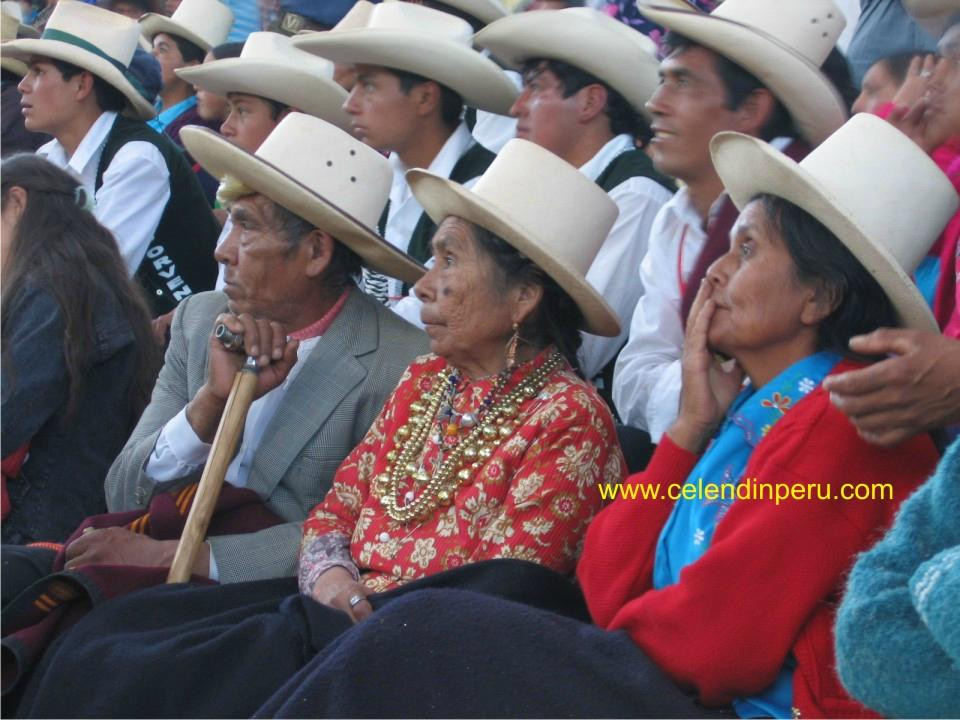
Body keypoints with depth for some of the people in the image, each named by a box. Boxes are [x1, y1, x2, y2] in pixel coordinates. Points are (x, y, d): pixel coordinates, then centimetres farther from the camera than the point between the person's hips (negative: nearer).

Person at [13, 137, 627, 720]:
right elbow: (337, 507, 13)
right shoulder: (425, 380, 14)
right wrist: (327, 574, -10)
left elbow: (493, 599, -13)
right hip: (334, 611, 8)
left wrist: (360, 609, -15)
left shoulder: (570, 423, -10)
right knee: (109, 637, -11)